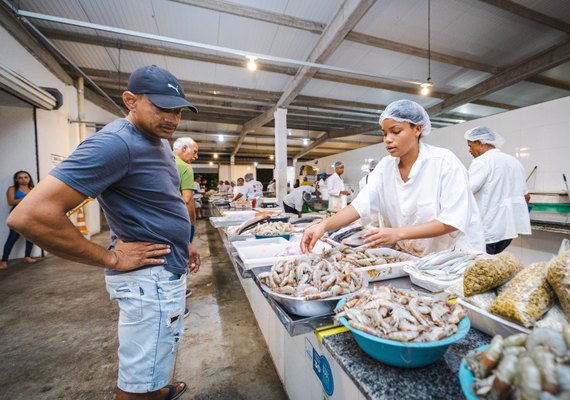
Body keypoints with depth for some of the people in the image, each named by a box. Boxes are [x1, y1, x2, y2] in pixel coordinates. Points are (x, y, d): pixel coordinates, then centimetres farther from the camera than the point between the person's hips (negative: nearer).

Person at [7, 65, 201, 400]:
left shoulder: (160, 141, 9)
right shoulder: (116, 144, -21)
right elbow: (30, 215, -25)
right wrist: (112, 259, -19)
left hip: (169, 269, 10)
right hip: (151, 279, -9)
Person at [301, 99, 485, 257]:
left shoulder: (444, 161, -16)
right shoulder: (385, 166, -4)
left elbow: (453, 220, -20)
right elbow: (362, 204, -15)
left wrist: (398, 233, -32)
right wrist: (323, 226, -29)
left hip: (456, 256, -3)